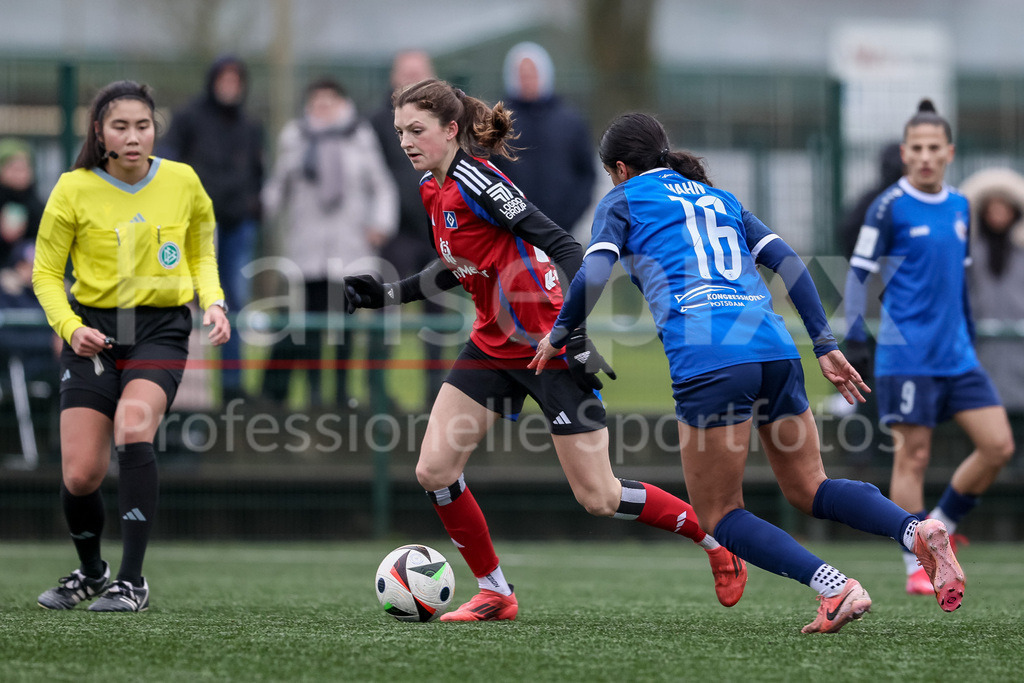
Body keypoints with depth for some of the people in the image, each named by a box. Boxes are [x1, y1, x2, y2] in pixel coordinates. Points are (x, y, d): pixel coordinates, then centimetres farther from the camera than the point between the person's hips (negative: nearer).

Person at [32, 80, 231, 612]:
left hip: (161, 328, 0)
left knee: (132, 428, -29)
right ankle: (90, 572, 27)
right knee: (79, 476, -6)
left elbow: (201, 255, 16)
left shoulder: (183, 182, 0)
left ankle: (132, 581, -22)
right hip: (94, 332, 1)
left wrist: (213, 303, -2)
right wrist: (70, 327, -13)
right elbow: (46, 273, 3)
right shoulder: (74, 190, -5)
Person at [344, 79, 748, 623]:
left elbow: (564, 248, -24)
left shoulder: (473, 180, -21)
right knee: (433, 470, -3)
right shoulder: (433, 188, 6)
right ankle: (494, 593, 12)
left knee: (598, 498, -3)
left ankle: (717, 541, 17)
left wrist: (574, 336, -29)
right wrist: (389, 294, 17)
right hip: (493, 347, 8)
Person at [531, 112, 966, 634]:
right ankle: (916, 529, -11)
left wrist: (557, 336, 17)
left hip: (706, 357, -6)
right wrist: (825, 346, 18)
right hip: (774, 349, 6)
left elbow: (592, 277, 1)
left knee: (720, 516, 6)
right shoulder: (720, 199, 30)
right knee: (808, 490, 17)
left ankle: (834, 587, -15)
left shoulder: (623, 201, 15)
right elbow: (789, 263, 20)